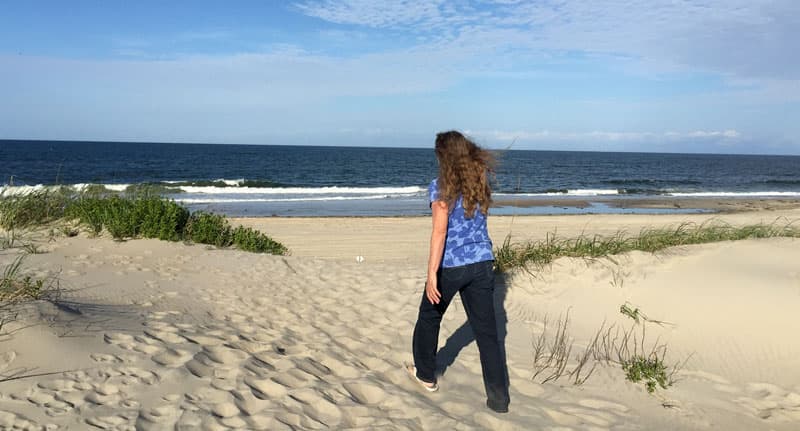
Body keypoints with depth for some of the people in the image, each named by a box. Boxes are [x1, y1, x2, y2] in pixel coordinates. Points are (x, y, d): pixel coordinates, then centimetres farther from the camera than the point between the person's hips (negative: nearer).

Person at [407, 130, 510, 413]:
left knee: (429, 317, 20)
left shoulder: (441, 187, -11)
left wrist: (431, 274, -21)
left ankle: (426, 375, 36)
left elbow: (440, 232, -19)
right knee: (486, 330, 7)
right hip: (482, 263, 4)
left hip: (450, 266, -4)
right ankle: (498, 397, 8)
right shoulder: (480, 182, 5)